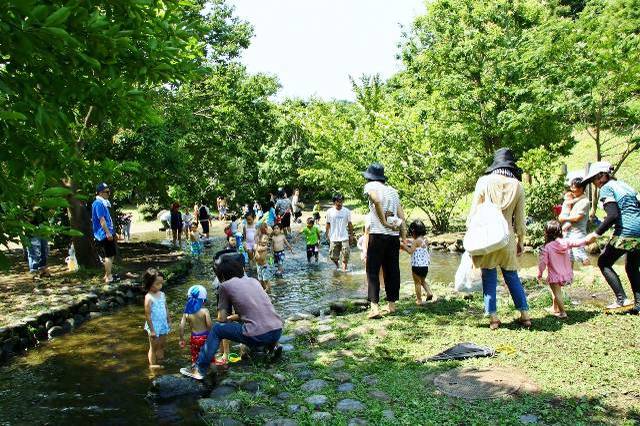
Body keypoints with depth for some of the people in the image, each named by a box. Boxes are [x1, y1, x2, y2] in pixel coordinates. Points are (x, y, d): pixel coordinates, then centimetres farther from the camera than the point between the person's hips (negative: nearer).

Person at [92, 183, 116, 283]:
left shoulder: (103, 203, 18)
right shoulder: (98, 203, -14)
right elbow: (101, 219, -21)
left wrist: (111, 232, 24)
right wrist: (108, 232, -23)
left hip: (106, 234, 11)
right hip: (104, 234, -11)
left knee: (111, 254, 16)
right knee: (109, 255, -7)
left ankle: (107, 275, 25)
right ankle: (109, 277, -4)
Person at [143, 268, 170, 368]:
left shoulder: (162, 294, 0)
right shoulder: (149, 297, -20)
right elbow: (147, 315, -18)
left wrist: (169, 321, 10)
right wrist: (152, 330, -17)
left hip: (163, 326, 6)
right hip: (154, 326, -6)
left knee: (162, 346, 18)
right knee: (153, 347, 9)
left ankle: (160, 362, 32)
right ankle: (153, 365, 22)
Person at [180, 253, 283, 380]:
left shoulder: (225, 285, 3)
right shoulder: (254, 280, 17)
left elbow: (222, 319, 9)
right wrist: (233, 317, 33)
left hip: (258, 336, -5)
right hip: (278, 331, 6)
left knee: (216, 329, 14)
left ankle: (199, 369, 15)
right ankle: (272, 345, 19)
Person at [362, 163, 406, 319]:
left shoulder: (370, 186, 2)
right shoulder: (393, 190, 18)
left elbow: (376, 199, -21)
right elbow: (401, 216, 12)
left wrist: (384, 221, -14)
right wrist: (404, 237, 12)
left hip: (377, 234, -5)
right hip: (394, 236, 5)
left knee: (373, 271, 0)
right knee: (392, 270, 13)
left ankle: (375, 307, -9)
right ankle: (392, 304, 20)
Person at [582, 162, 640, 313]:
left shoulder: (606, 188, -4)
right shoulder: (624, 185, 19)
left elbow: (613, 215, -16)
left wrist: (596, 233, -12)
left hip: (626, 232, -8)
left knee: (604, 263, 8)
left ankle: (622, 300, 0)